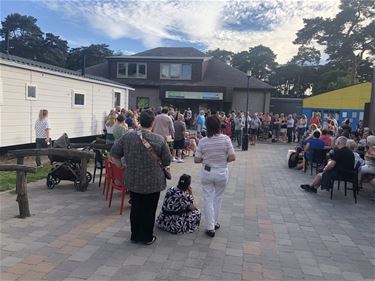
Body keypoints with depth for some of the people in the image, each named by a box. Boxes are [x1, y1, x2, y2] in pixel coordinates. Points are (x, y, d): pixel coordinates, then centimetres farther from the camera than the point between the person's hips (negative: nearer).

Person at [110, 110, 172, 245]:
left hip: (133, 181, 3)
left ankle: (135, 236, 28)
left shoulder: (128, 137, -5)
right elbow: (167, 160, -6)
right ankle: (147, 237, 22)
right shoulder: (159, 139, -13)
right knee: (149, 209, 10)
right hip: (153, 182, -3)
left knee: (135, 208, 16)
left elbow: (114, 153, 2)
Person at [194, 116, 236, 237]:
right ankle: (215, 223, 31)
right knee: (218, 198, 18)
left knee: (208, 199, 9)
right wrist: (223, 160, 6)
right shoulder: (226, 139, -12)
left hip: (207, 172, 0)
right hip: (221, 173, 0)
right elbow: (232, 157, -12)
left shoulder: (203, 141, -10)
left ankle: (210, 227, 11)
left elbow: (197, 160, -6)